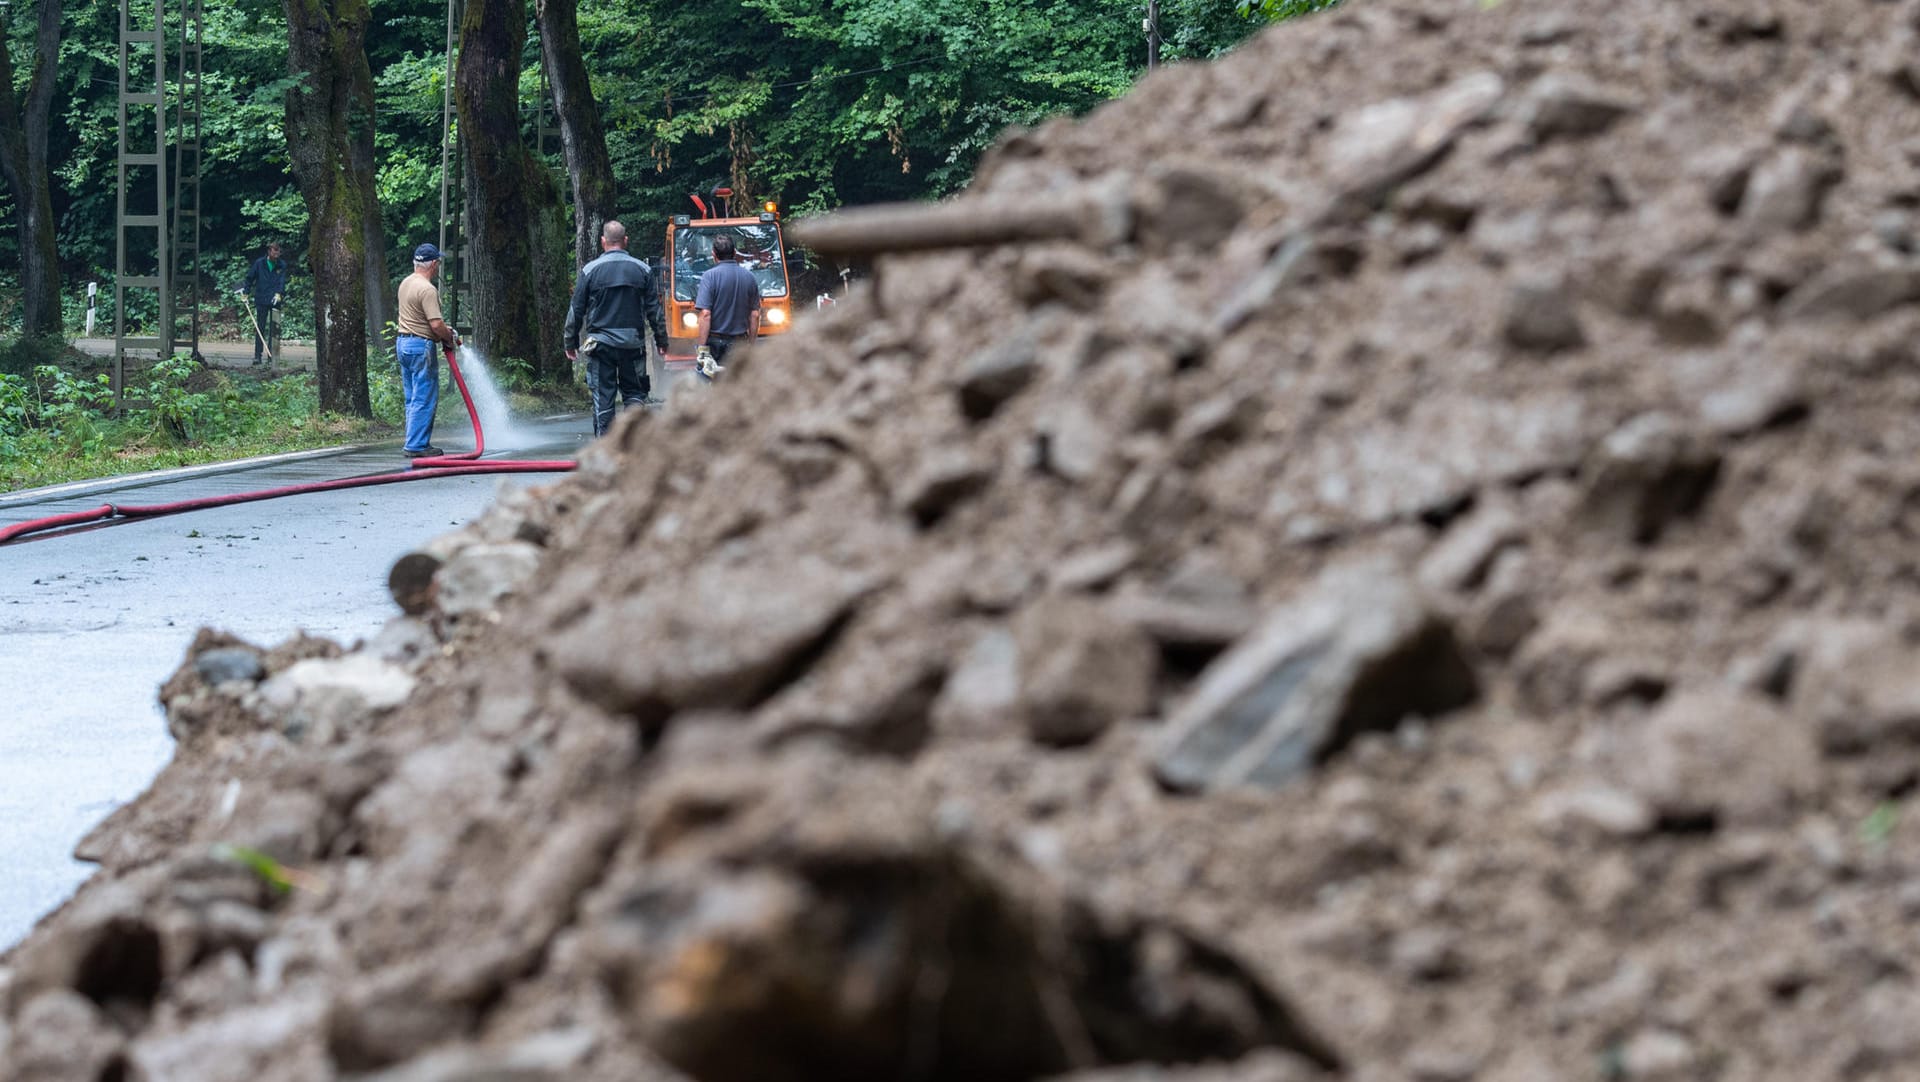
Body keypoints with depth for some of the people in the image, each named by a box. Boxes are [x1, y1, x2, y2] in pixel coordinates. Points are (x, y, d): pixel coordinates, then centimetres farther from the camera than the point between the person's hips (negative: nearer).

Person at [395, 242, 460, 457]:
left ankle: (415, 443, 16)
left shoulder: (406, 283, 11)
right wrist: (451, 338, -5)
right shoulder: (427, 290, -19)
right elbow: (436, 324, -23)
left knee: (413, 399, 13)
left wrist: (444, 330, 16)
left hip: (403, 343, 10)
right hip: (421, 346, -10)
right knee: (425, 399, -5)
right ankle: (416, 445, -5)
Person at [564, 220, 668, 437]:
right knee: (634, 392, 11)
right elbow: (654, 310, 6)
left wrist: (571, 343, 12)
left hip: (601, 343, -1)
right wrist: (661, 341, 16)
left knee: (602, 397, 3)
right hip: (633, 343, 1)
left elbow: (576, 310, 2)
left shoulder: (590, 270, -2)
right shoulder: (642, 270, 2)